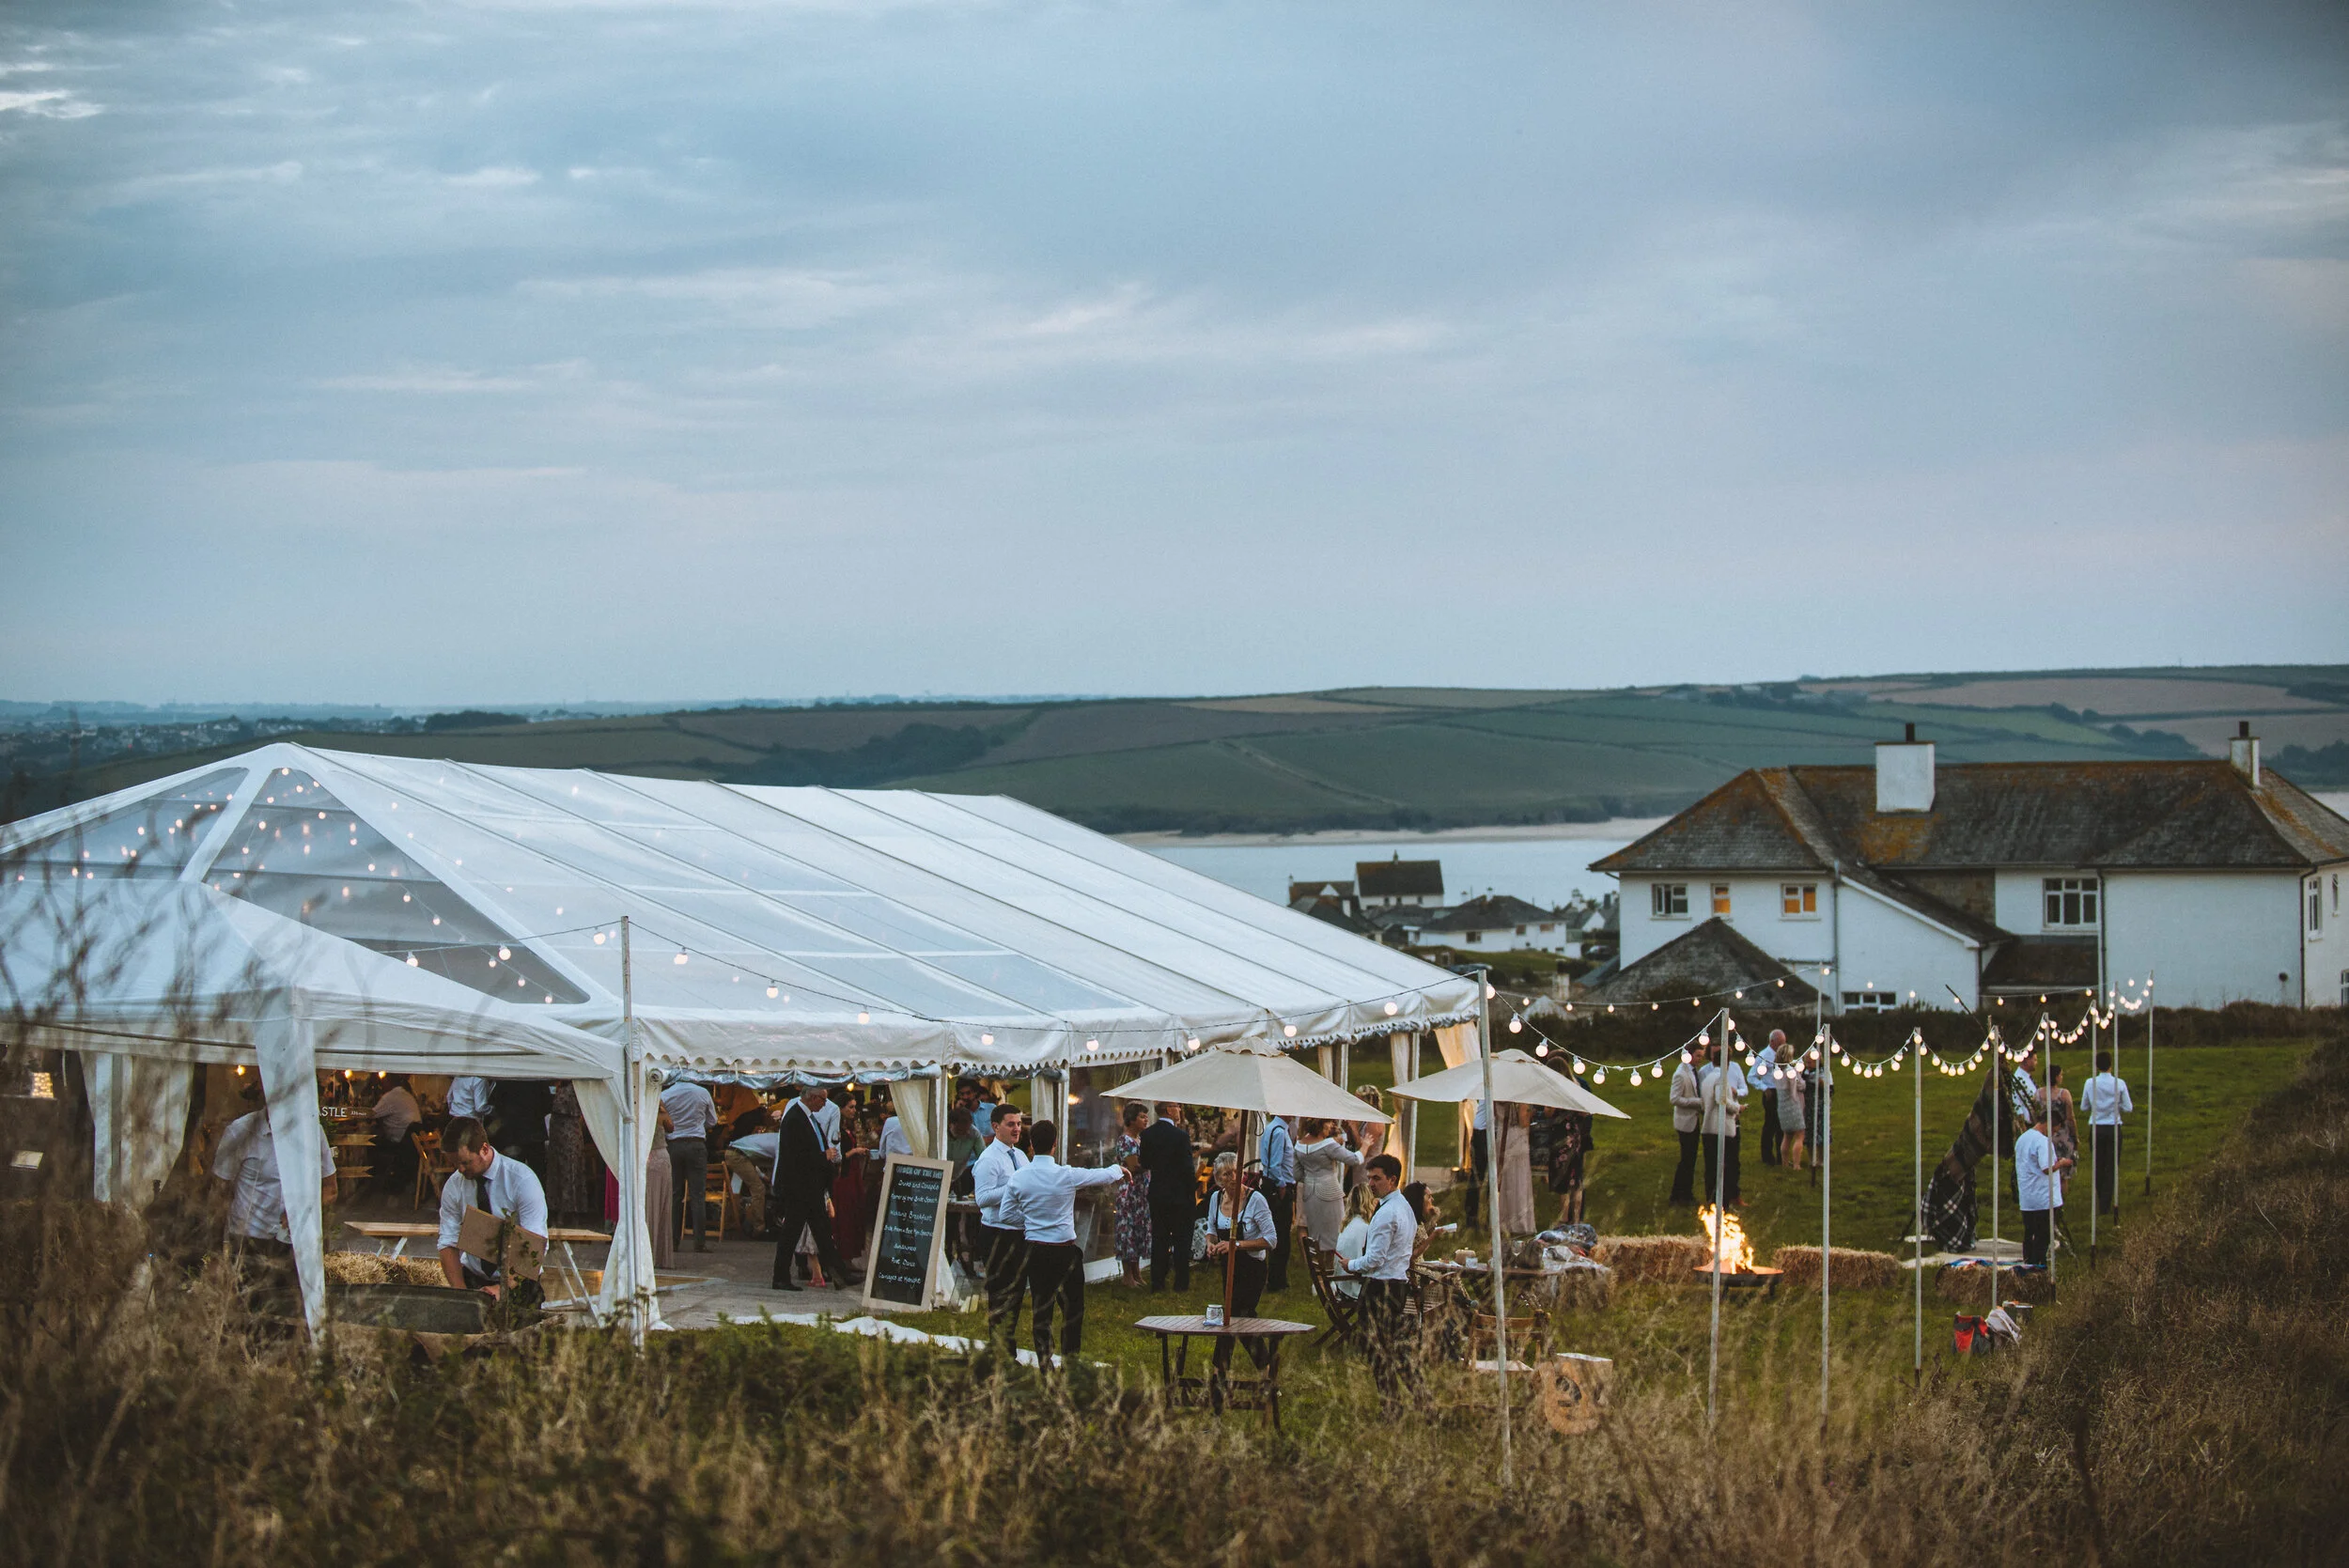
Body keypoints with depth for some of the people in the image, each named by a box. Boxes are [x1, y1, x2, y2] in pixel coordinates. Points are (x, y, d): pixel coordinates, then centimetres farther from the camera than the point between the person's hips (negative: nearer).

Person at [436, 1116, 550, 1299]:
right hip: (473, 1279, 3)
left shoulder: (523, 1180, -12)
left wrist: (503, 1288, -27)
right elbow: (448, 1244, -1)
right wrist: (460, 1290, -19)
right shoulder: (454, 1185, -1)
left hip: (517, 1284, -3)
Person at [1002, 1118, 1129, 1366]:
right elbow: (1105, 1176, 1)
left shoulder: (1018, 1177, -4)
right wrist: (1120, 1169, 23)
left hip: (1035, 1250, 3)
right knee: (1072, 1307, 9)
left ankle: (1044, 1363, 14)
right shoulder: (1067, 1175, -13)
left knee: (1040, 1308, 10)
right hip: (1065, 1250, -3)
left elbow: (1006, 1214, 2)